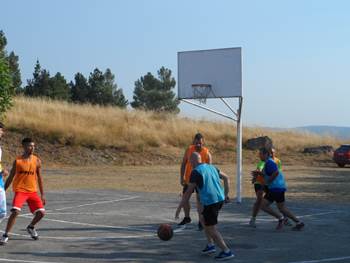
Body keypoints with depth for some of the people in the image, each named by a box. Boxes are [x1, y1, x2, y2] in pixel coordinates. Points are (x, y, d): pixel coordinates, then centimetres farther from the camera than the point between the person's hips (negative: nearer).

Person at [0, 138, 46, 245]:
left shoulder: (37, 161, 3)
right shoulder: (17, 161, -3)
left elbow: (39, 178, 9)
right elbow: (10, 178, 4)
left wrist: (42, 195, 7)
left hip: (33, 191, 3)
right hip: (20, 191, -3)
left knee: (41, 212, -6)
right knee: (15, 212, -23)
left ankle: (31, 227, 25)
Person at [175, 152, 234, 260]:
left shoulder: (195, 172, -7)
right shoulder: (211, 167, 16)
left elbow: (188, 192, -9)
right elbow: (226, 178, 25)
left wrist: (179, 209, -4)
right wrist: (225, 194, 25)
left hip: (210, 201, -8)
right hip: (220, 199, 8)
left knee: (211, 228, 1)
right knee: (202, 217, 26)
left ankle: (227, 251, -2)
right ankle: (210, 245, 24)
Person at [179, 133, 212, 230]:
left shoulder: (207, 153, -13)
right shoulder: (189, 150, -7)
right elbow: (183, 164, 1)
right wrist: (182, 177, -5)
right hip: (188, 179, 4)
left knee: (199, 199, -11)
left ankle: (201, 221, -1)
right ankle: (187, 217, 31)